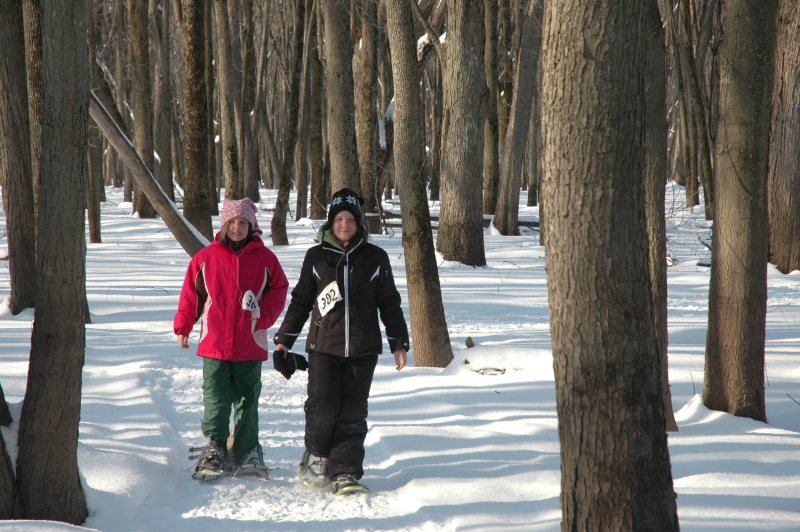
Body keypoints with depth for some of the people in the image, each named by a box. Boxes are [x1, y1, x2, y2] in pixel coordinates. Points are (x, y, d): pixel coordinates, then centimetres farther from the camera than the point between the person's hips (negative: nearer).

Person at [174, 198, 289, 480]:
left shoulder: (265, 258, 3)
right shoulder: (206, 257, 2)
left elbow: (278, 290, 8)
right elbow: (190, 293, 9)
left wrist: (262, 316, -7)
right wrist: (182, 326, 7)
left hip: (251, 344, 1)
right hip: (214, 343, 0)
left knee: (247, 399, 8)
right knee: (215, 398, -3)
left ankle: (247, 452, 16)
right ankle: (215, 449, 2)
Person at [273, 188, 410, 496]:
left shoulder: (375, 258, 7)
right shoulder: (317, 257, 7)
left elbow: (389, 303, 12)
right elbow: (301, 300, 13)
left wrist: (399, 343, 8)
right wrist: (284, 339, 13)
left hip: (363, 350, 1)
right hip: (323, 346, -1)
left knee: (353, 414, -1)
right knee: (322, 409, -9)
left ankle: (344, 473, 4)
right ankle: (316, 458, 15)